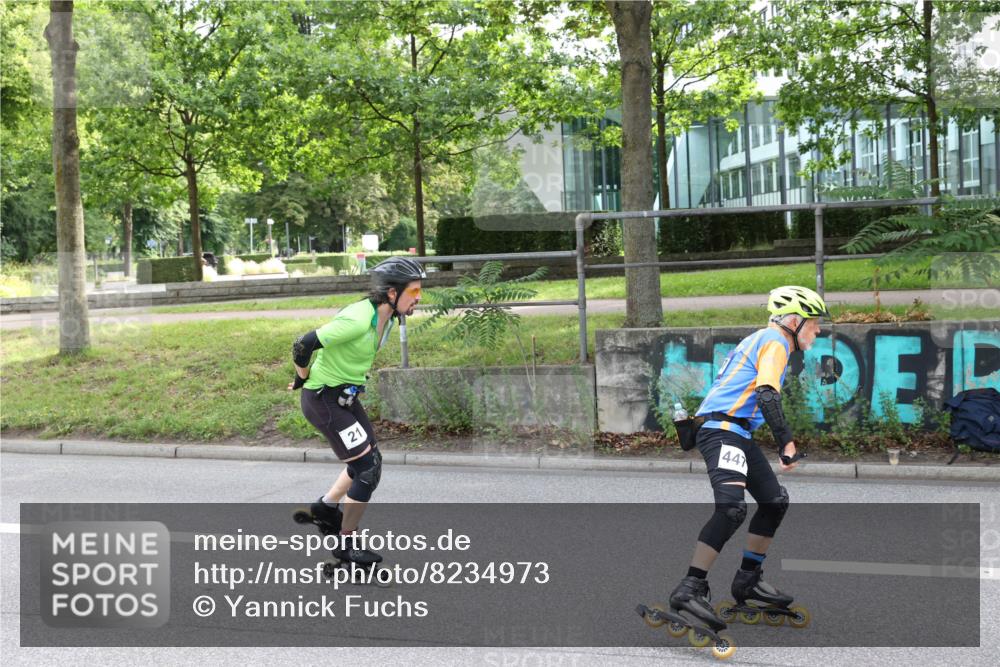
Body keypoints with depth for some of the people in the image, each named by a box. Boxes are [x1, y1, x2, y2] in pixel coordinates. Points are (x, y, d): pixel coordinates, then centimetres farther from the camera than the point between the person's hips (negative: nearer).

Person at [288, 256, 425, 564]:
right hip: (323, 400, -9)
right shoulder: (358, 320, -29)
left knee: (369, 459, 17)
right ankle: (346, 544, 7)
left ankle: (326, 507, 38)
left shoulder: (386, 317, 0)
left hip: (346, 396, 9)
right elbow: (303, 345, -27)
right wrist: (302, 380, -11)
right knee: (368, 469, -7)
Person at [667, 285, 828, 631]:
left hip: (739, 433, 11)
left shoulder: (760, 340, 24)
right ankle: (690, 589, -27)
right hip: (722, 430, -11)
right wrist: (787, 443, -26)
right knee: (732, 507, -25)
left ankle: (748, 579, 22)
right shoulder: (775, 342, -7)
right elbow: (767, 396, -22)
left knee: (775, 501, 14)